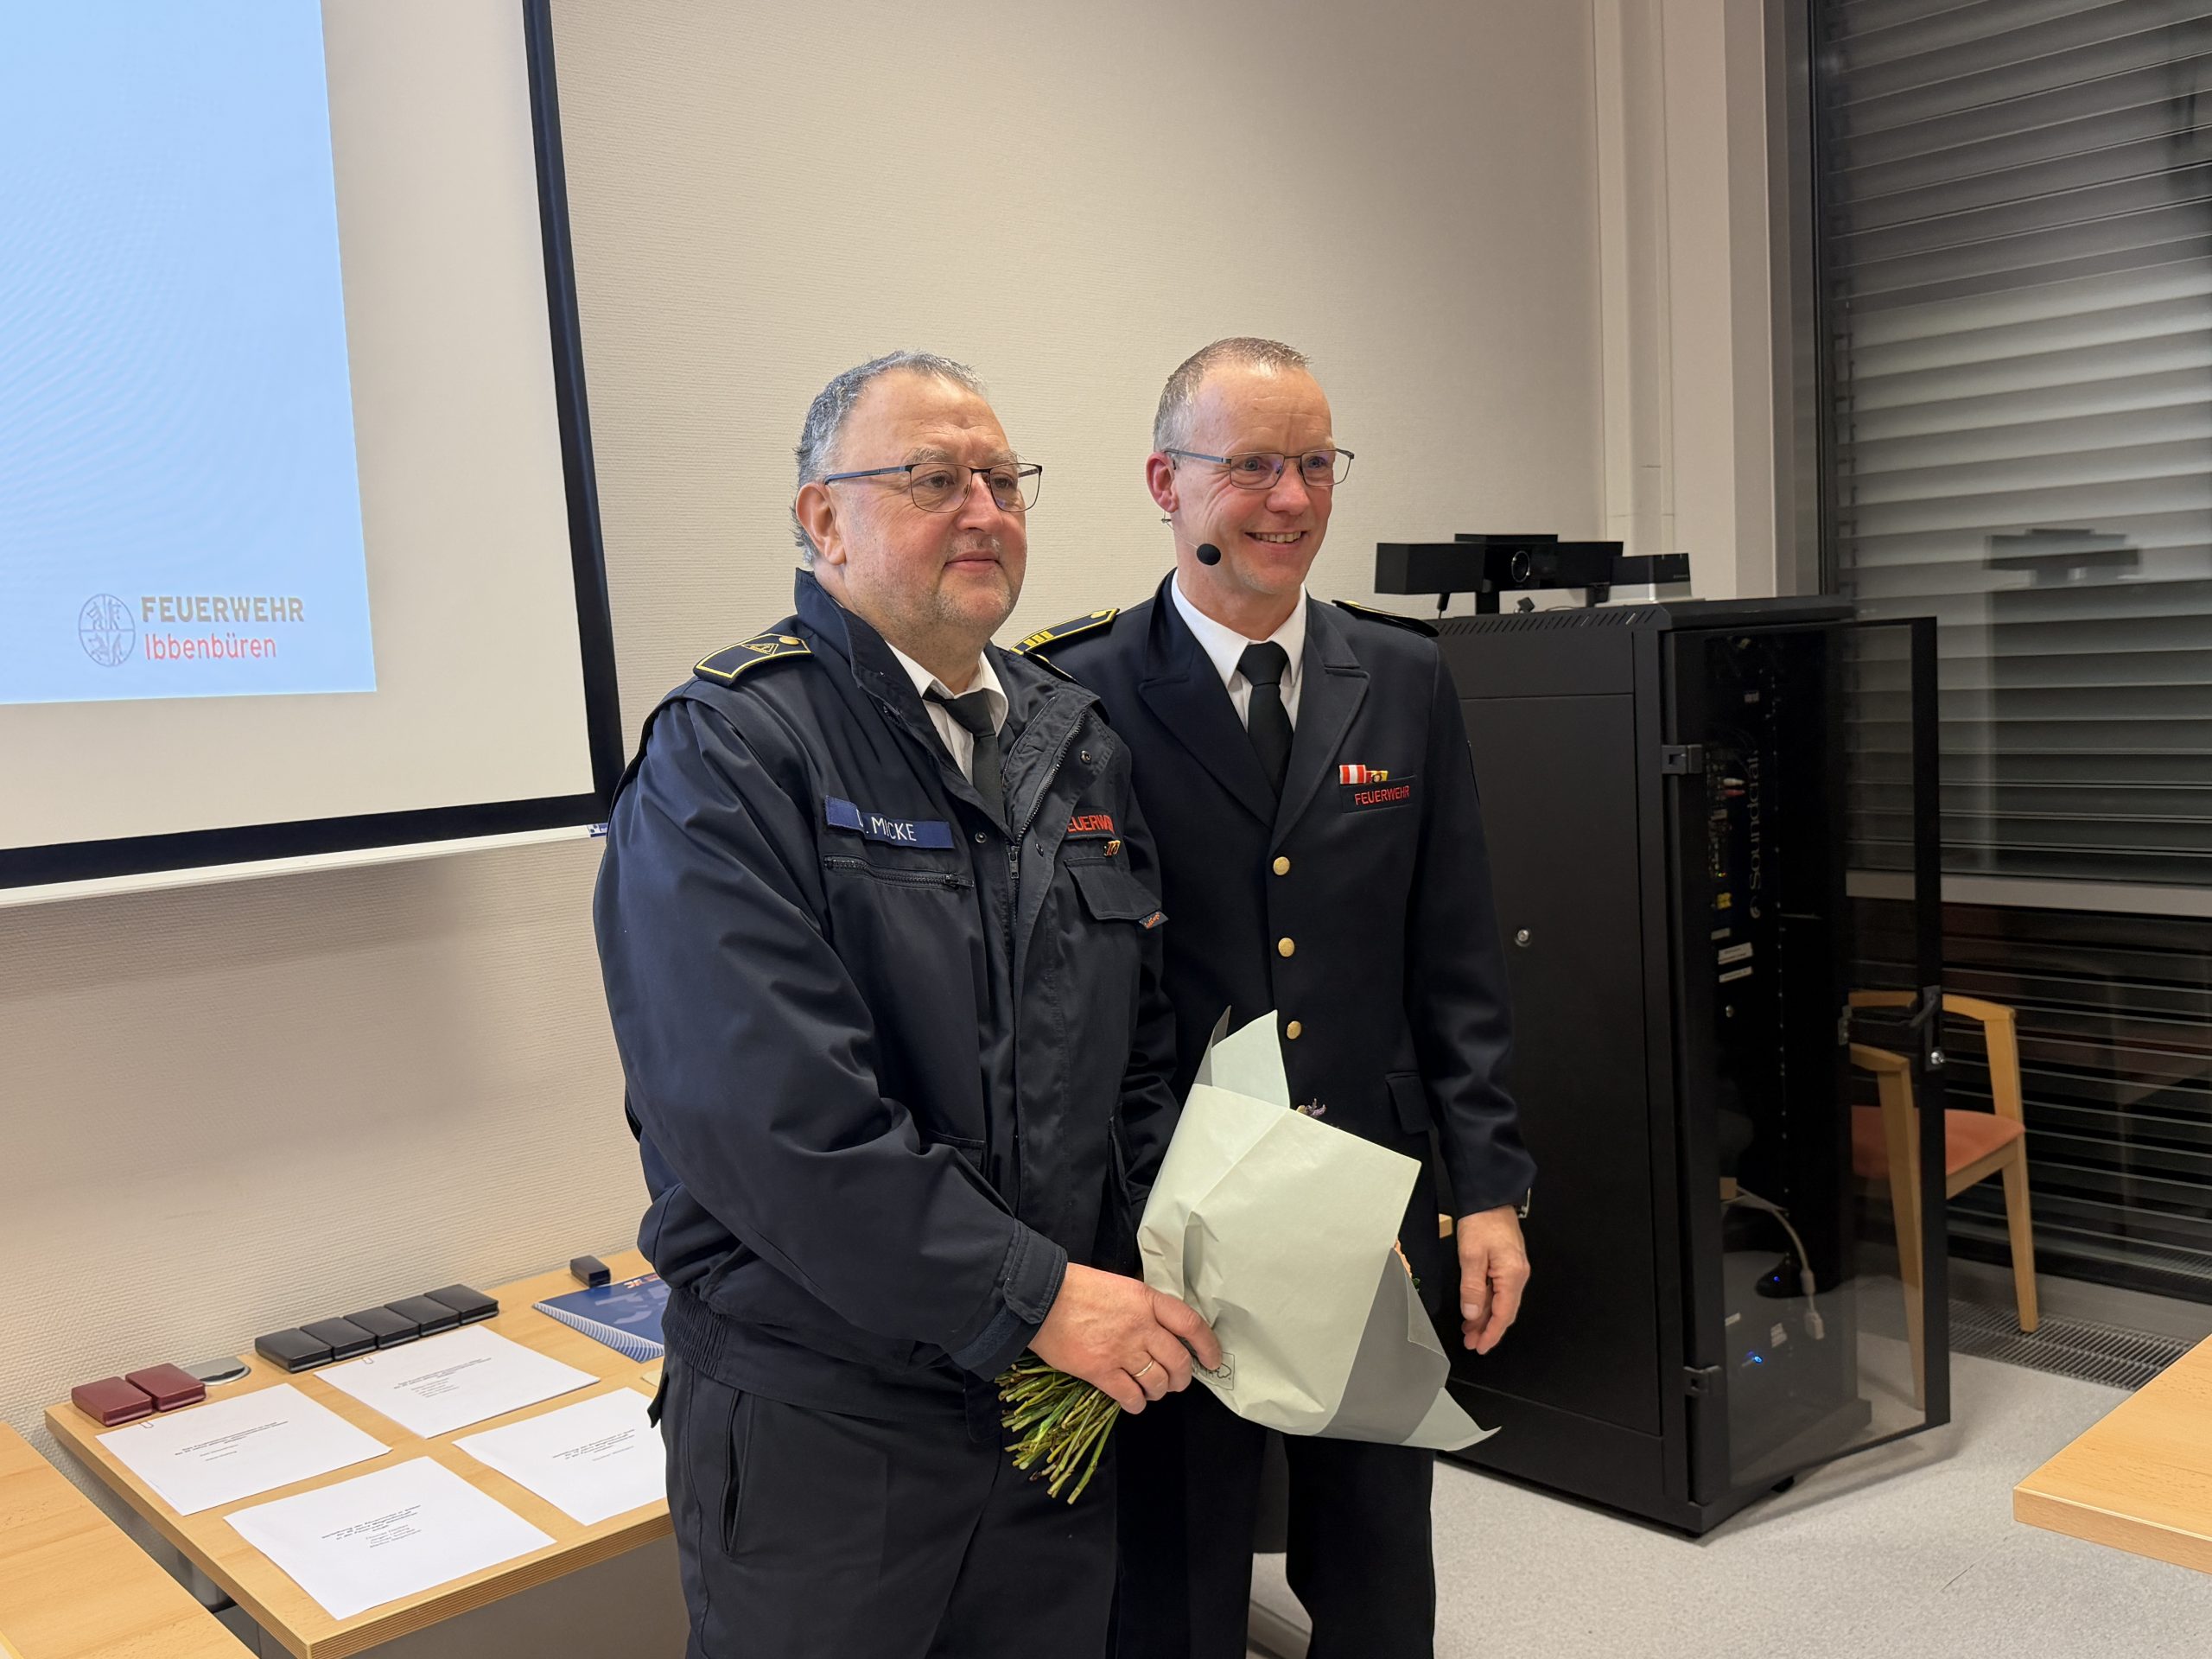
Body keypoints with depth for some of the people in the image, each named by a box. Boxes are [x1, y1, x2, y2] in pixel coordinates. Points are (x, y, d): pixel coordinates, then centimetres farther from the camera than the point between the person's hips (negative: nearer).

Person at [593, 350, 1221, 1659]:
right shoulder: (728, 752, -13)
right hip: (820, 1418, -5)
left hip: (1066, 1401, 6)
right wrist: (1035, 1294, -21)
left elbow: (1144, 1051, 11)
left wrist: (1156, 1268, -4)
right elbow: (772, 1109, -23)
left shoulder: (1080, 745, 8)